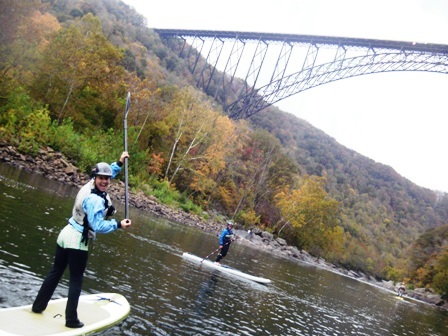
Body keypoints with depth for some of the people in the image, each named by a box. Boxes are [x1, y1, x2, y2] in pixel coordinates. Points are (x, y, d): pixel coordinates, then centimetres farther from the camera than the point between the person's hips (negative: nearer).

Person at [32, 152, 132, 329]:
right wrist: (118, 225, -17)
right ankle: (71, 320, 8)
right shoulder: (95, 200, -23)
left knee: (55, 272, 19)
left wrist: (119, 163, 22)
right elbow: (98, 226, -24)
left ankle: (38, 306, 31)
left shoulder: (89, 185, 2)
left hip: (66, 234, 9)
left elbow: (106, 172, 23)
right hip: (78, 241, -9)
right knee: (76, 280, 2)